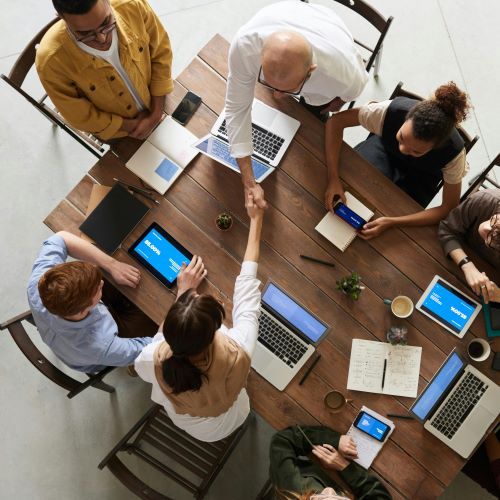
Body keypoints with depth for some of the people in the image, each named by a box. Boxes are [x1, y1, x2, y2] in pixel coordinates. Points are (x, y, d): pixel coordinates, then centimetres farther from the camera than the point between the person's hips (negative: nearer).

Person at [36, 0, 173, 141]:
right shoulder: (52, 61, -38)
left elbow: (161, 54, -15)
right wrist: (133, 125, -18)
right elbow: (82, 117, -23)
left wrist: (156, 113, -16)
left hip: (156, 104, 2)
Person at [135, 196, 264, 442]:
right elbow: (246, 285, -30)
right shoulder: (237, 354, -45)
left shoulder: (155, 361, -42)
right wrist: (256, 219, -17)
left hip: (181, 421, 0)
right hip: (227, 424, 0)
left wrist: (183, 292, -13)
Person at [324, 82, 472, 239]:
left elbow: (449, 208, -28)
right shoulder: (391, 110, -39)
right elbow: (336, 121, -29)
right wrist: (333, 178, -39)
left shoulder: (453, 151, -38)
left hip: (419, 176, -1)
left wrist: (391, 222, -40)